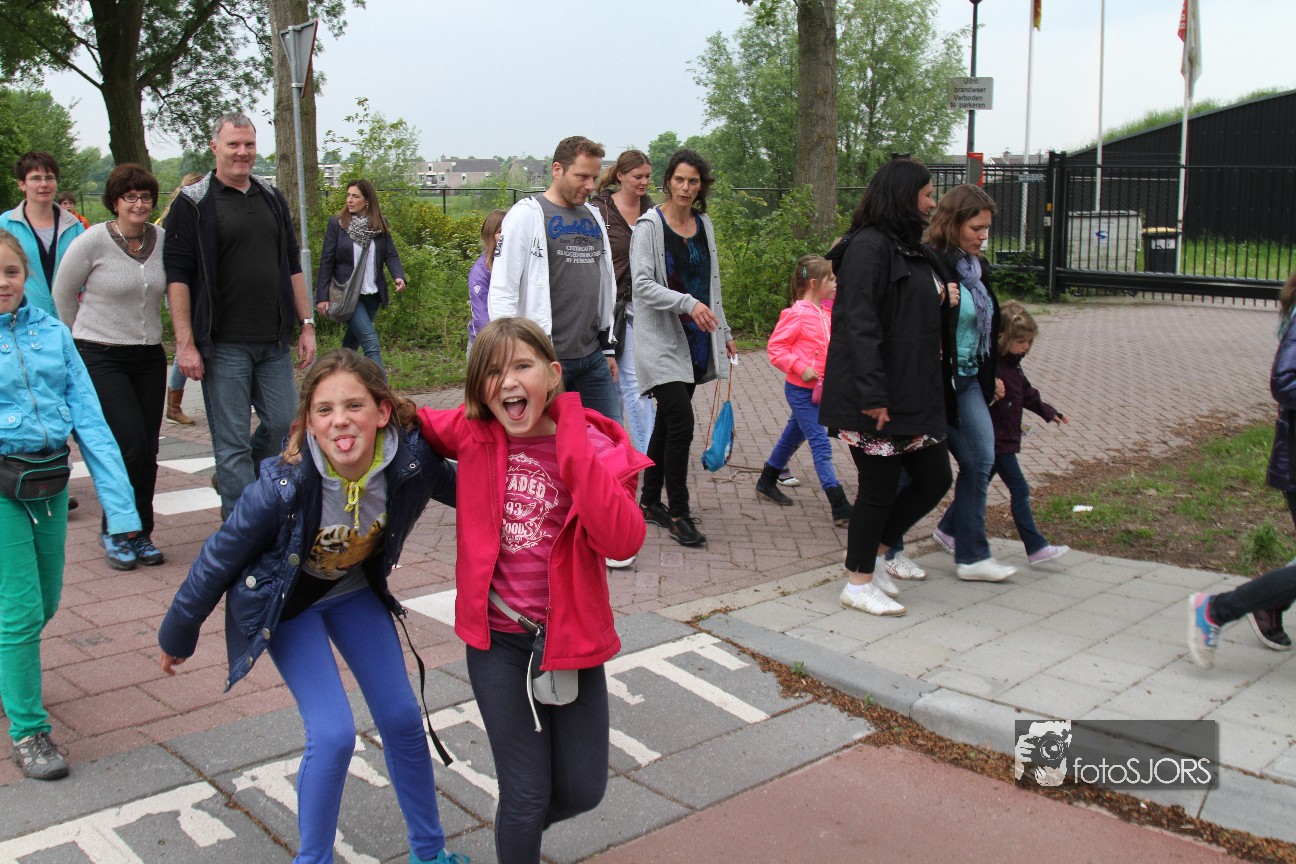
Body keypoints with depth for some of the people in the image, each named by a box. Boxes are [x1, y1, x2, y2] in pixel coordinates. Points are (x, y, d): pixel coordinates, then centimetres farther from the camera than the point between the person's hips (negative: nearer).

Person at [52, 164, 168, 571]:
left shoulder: (163, 240, 2)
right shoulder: (93, 240, -7)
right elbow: (63, 294, 4)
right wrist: (85, 338, 11)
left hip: (150, 357, 4)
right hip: (101, 358, -4)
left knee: (148, 450, 5)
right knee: (130, 446, -12)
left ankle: (140, 535, 19)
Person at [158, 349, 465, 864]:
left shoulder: (411, 459, -29)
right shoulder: (283, 485, -34)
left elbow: (468, 491, -4)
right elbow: (218, 560, -18)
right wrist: (177, 637, -6)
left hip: (355, 590, 3)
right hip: (286, 603, -3)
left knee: (402, 721, 6)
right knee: (333, 734, -13)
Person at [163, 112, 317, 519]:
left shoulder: (272, 199, 14)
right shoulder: (193, 204, -3)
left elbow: (292, 267, 17)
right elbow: (177, 276, -7)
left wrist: (307, 325, 11)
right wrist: (185, 343, -13)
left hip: (274, 343, 5)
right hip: (223, 345, -5)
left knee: (282, 422, 8)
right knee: (232, 439, 0)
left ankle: (232, 482, 32)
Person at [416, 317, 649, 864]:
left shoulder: (596, 447, -12)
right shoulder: (472, 433, -7)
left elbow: (623, 541, -28)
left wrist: (571, 446, -31)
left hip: (571, 636, 1)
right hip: (497, 639, 0)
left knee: (583, 790, 14)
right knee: (527, 796, 3)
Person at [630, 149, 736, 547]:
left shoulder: (704, 225, 12)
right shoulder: (649, 226, -8)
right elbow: (642, 284, -17)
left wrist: (723, 331, 20)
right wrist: (688, 304, -28)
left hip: (696, 339, 7)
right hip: (662, 339, -7)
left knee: (667, 421, 13)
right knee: (681, 422, -13)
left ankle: (650, 501, 25)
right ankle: (677, 513, -2)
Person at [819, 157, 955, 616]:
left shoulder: (910, 248, 17)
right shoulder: (869, 246, -14)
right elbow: (859, 324, -22)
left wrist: (943, 299, 8)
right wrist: (872, 395, -27)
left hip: (915, 394, 10)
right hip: (877, 398, -10)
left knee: (934, 478, 13)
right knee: (880, 487, 1)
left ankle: (873, 551, 30)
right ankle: (858, 584, 17)